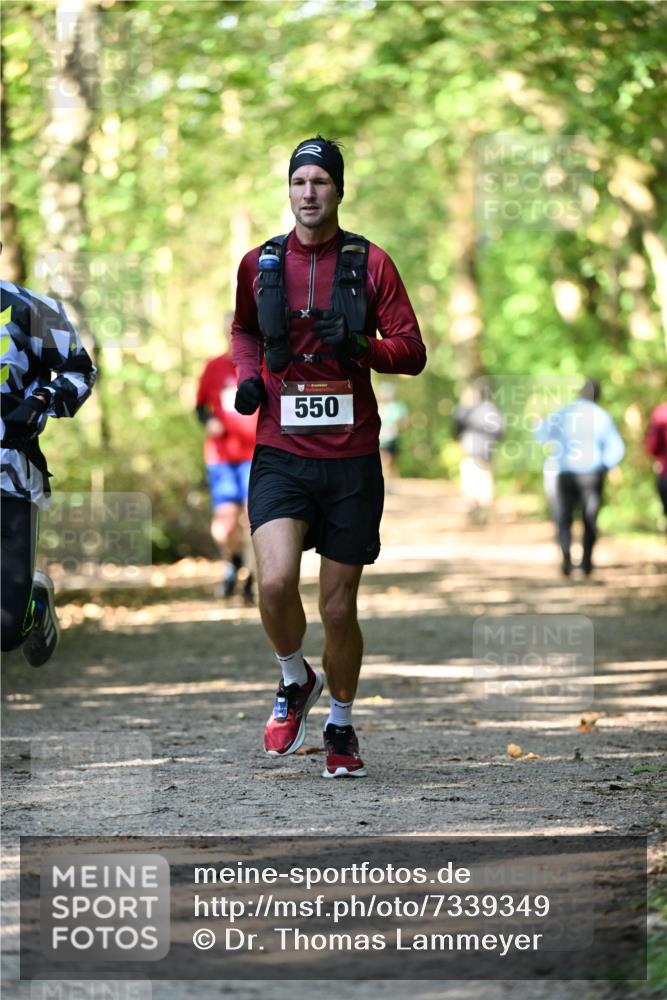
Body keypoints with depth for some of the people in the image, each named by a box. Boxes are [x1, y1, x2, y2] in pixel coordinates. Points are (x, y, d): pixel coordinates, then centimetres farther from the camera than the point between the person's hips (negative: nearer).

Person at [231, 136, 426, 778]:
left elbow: (412, 351, 1)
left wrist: (360, 345, -18)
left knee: (339, 609, 5)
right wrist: (247, 375, 5)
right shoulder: (259, 263, 7)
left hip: (352, 458, 0)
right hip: (280, 453, 1)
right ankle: (294, 682, 10)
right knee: (275, 582, -21)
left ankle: (340, 728, 28)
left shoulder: (369, 263, 1)